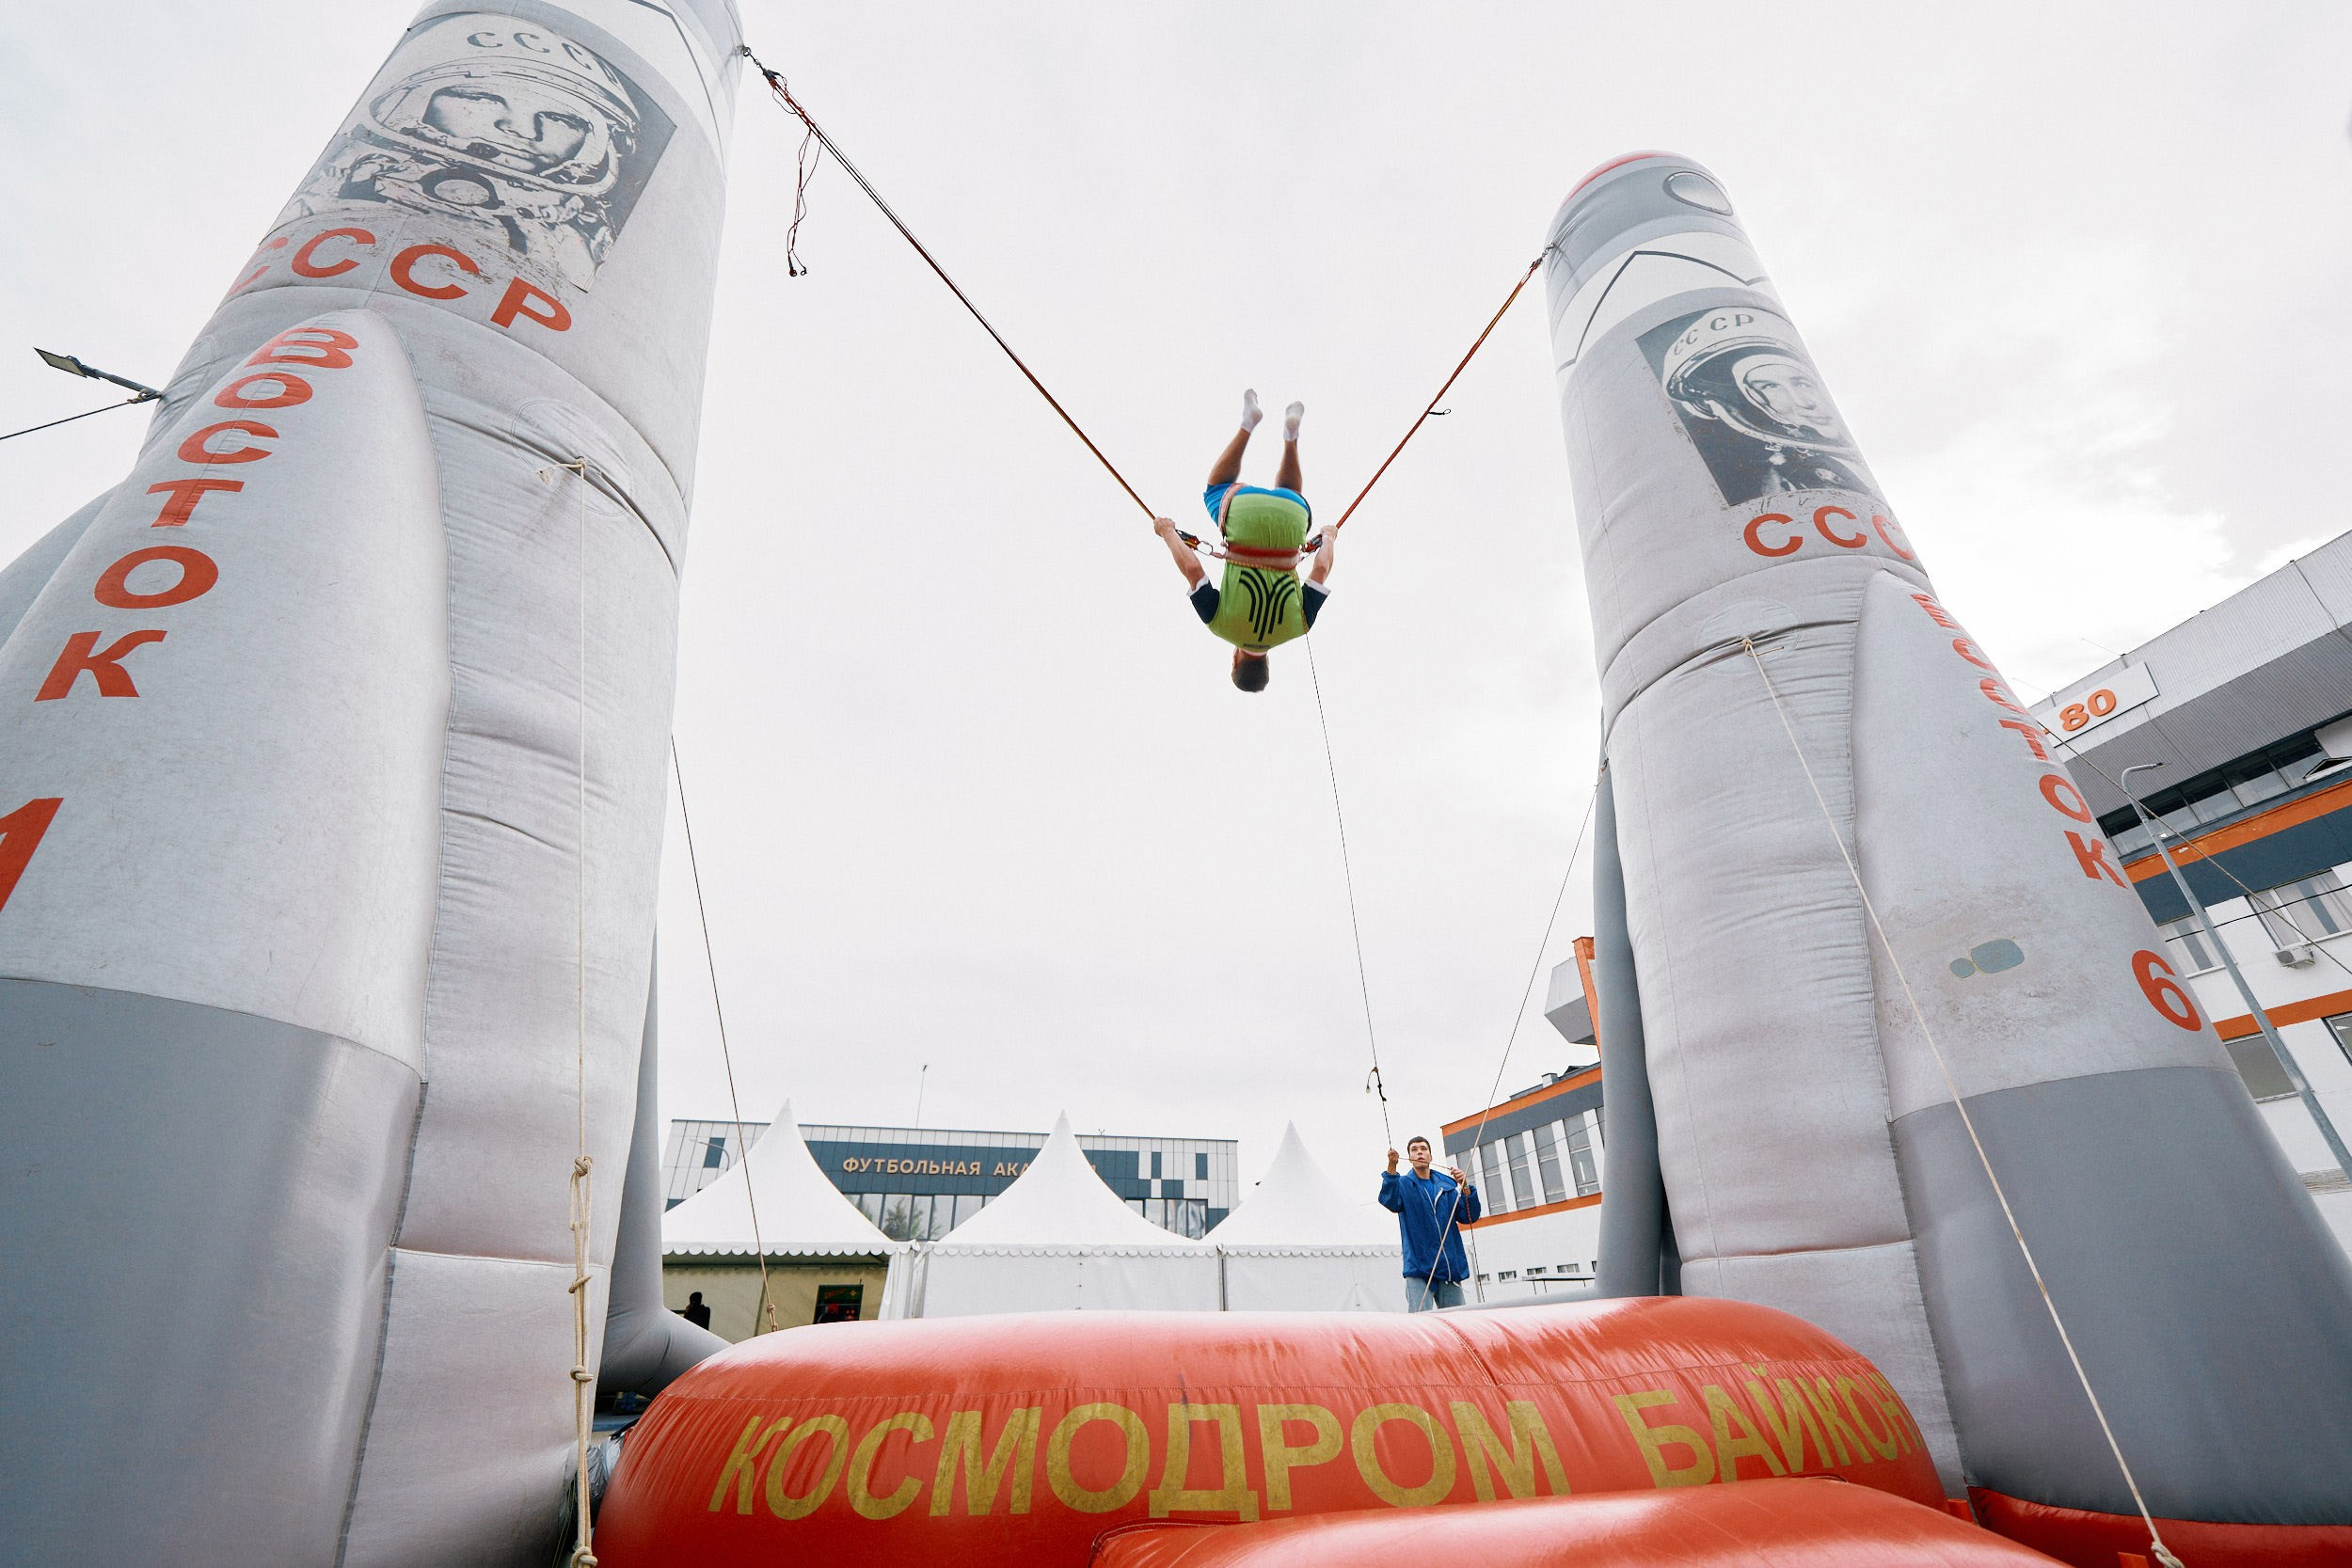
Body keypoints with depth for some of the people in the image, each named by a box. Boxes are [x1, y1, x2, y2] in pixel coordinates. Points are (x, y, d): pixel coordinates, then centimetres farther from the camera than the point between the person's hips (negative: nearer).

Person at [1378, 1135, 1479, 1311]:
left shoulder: (1448, 1184, 15)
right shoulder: (1403, 1183, 7)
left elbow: (1468, 1217, 8)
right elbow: (1390, 1203, -15)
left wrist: (1465, 1188, -9)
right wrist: (1392, 1168, -30)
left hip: (1450, 1268, 3)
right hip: (1419, 1267, -3)